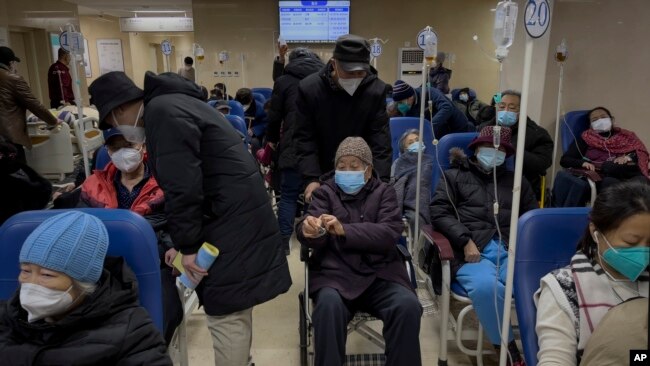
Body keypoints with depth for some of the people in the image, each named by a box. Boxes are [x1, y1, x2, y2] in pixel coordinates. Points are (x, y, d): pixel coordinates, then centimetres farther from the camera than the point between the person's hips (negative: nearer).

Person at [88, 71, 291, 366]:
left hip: (231, 219, -11)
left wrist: (187, 245, -13)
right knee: (235, 308, 21)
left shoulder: (161, 112, -14)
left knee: (226, 315, -2)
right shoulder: (169, 105, 19)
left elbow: (182, 187, -22)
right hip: (236, 213, 11)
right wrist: (184, 240, 19)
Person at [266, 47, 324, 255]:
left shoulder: (284, 81, 7)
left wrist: (272, 140, 24)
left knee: (288, 194, 5)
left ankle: (283, 240, 5)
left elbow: (274, 116, 8)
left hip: (294, 146, -3)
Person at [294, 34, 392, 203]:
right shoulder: (309, 88, -15)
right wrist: (312, 179, -23)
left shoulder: (376, 90, -14)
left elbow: (381, 141, -14)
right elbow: (305, 139, -13)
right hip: (322, 177, 0)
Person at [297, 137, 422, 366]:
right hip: (335, 273, -1)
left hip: (379, 274, 1)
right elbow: (310, 235, -5)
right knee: (328, 305, -32)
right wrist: (310, 231, -32)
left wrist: (344, 230, -22)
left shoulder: (384, 192, 12)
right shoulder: (325, 192, 12)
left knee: (408, 305, -26)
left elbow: (389, 233, -7)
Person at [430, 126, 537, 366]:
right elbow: (439, 212, 7)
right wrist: (465, 240, -8)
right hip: (472, 251, -2)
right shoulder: (455, 176, 21)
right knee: (487, 287, -36)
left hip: (511, 250, 3)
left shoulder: (517, 181, 30)